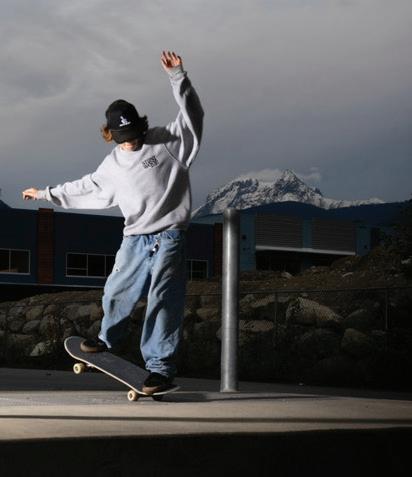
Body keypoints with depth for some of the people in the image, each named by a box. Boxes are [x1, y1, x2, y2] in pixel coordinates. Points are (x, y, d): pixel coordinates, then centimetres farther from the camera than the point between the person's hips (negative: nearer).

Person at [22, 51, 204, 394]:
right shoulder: (112, 165, 14)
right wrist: (46, 194, 32)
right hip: (135, 240, 5)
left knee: (163, 300, -11)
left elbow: (192, 114, -2)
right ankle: (108, 340, 38)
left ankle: (161, 367, -8)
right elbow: (85, 189, 26)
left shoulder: (166, 141, 2)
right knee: (117, 292, 8)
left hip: (169, 237, -4)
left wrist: (178, 78, -12)